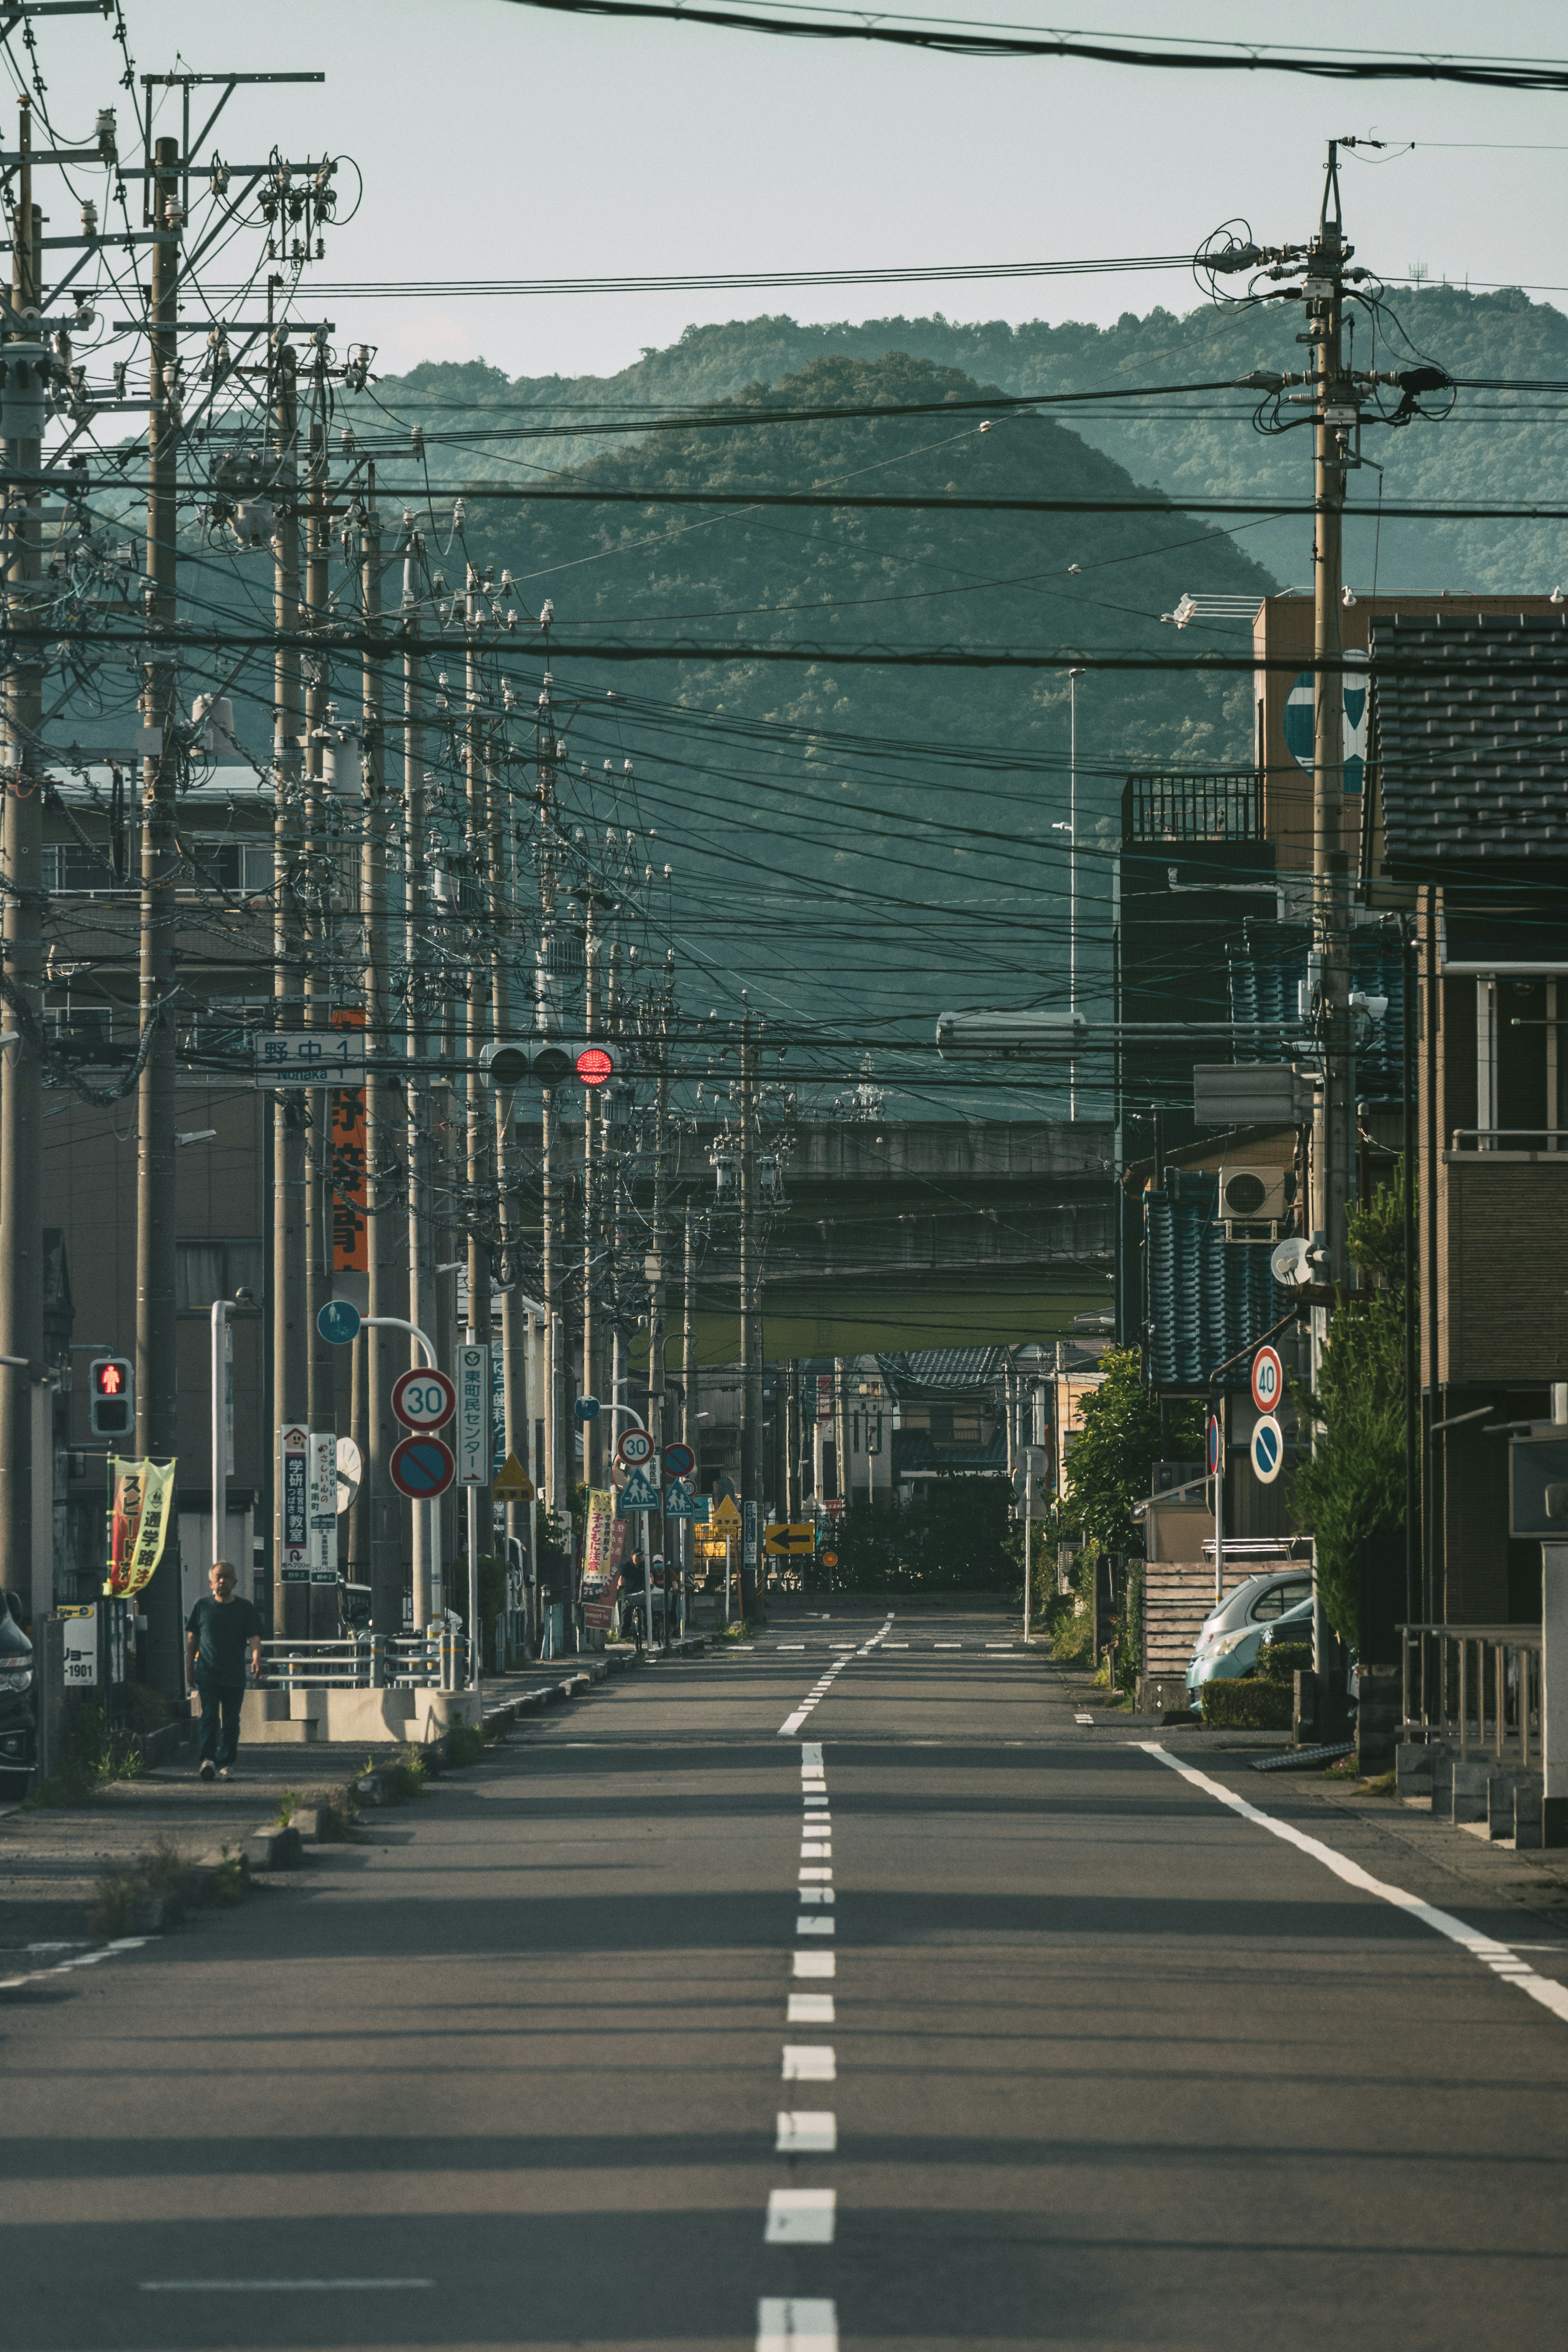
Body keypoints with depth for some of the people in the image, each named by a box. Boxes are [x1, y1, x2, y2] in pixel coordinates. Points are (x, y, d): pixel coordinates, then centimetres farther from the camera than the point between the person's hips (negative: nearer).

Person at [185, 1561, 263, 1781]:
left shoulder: (246, 1609, 5)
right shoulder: (203, 1606, 7)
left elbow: (254, 1638, -5)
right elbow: (192, 1639, 14)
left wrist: (256, 1658, -24)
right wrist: (190, 1666, 10)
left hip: (235, 1675, 1)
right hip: (207, 1673, -1)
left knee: (231, 1721, 3)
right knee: (210, 1715, -14)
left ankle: (226, 1764, 9)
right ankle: (208, 1760, -21)